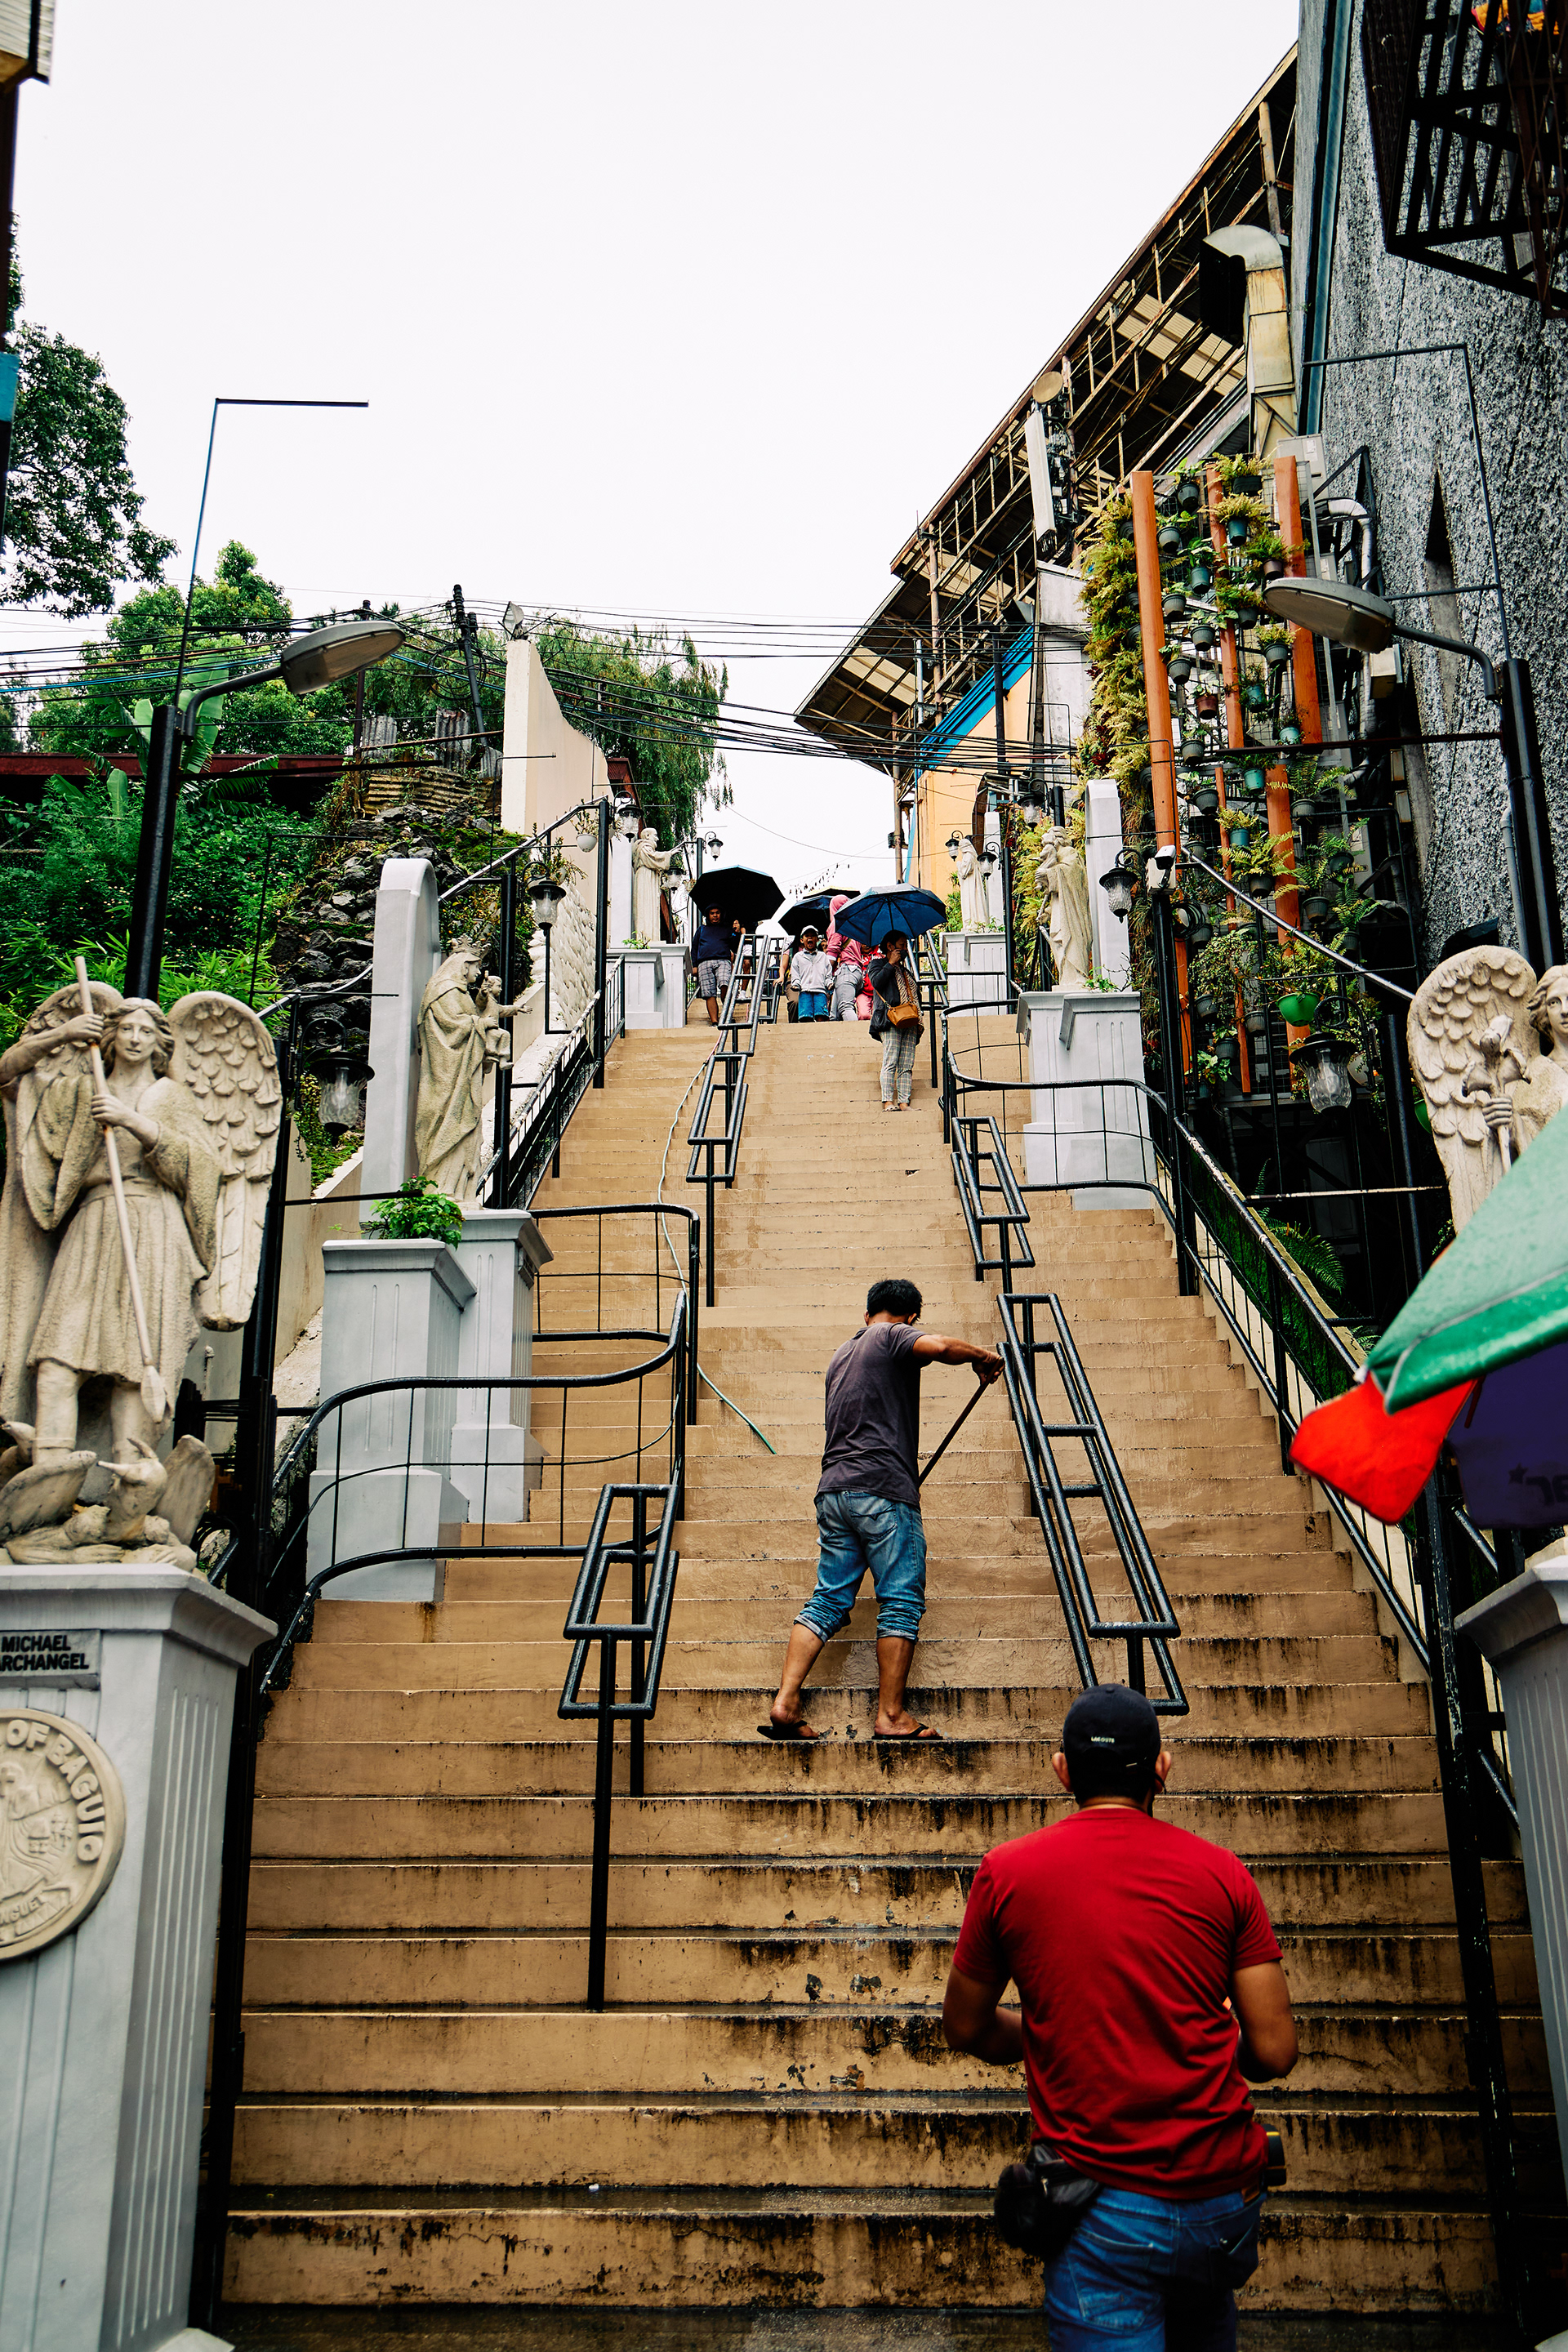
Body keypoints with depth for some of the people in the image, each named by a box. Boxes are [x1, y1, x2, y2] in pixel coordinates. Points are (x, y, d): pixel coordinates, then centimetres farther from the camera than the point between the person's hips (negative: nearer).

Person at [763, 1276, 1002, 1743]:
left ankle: (786, 1702, -3)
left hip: (834, 1490, 8)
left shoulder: (843, 1354, 27)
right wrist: (981, 1354, -2)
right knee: (901, 1603, -1)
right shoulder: (894, 1337, 2)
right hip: (884, 1491, -8)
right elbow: (938, 1347, -21)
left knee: (828, 1600, 7)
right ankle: (891, 1715, -1)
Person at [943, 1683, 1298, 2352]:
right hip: (1227, 2201, 3)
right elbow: (1274, 2052, 0)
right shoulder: (1220, 1872, 0)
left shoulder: (1006, 1871, -3)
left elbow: (967, 2029, 9)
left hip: (1106, 2208, -3)